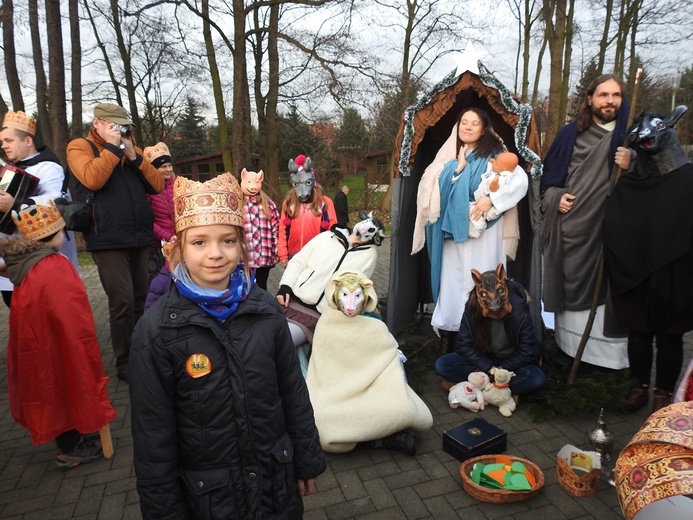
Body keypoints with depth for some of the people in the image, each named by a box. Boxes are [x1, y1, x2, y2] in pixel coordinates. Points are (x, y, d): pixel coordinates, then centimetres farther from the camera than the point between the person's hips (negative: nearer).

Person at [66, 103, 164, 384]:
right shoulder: (80, 147, 3)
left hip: (140, 237, 5)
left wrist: (133, 155, -4)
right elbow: (93, 179, -18)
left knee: (140, 300, 10)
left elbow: (158, 184, 6)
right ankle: (124, 363, 4)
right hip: (108, 241, -5)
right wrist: (112, 147, -11)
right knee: (122, 302, -9)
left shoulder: (132, 149, 17)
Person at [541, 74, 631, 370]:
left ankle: (609, 351, 13)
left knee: (606, 287, -1)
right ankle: (569, 345, 22)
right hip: (570, 230, 2)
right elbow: (548, 176, 14)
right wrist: (555, 198, -3)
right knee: (571, 284, 8)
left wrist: (630, 167, -17)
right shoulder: (571, 134, 9)